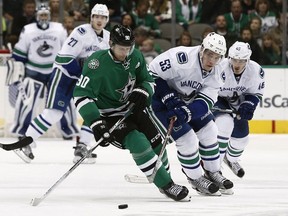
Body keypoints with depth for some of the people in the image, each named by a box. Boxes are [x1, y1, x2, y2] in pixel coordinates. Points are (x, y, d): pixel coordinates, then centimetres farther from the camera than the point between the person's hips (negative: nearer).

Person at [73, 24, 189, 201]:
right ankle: (166, 185, -17)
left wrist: (142, 92, -18)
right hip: (108, 114, -7)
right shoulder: (97, 63, -27)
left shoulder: (136, 57, -8)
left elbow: (148, 80, 7)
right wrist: (96, 124, -36)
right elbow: (81, 95, -29)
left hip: (130, 107, 7)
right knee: (139, 143, -23)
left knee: (155, 141, 3)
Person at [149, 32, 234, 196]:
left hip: (187, 100, 7)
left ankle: (213, 172, 28)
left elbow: (205, 101, -18)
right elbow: (152, 73, -28)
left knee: (209, 131, 9)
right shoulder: (182, 58, -33)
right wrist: (169, 97, -30)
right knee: (187, 139, -12)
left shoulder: (217, 73, -11)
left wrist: (186, 112, -36)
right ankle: (196, 179, 8)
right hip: (160, 98, -7)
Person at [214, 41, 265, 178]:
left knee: (241, 136, 11)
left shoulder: (255, 71, -23)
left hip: (236, 102, 5)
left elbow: (256, 92, -6)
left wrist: (248, 105, -22)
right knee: (225, 124, -30)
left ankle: (231, 159, 45)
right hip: (216, 99, -5)